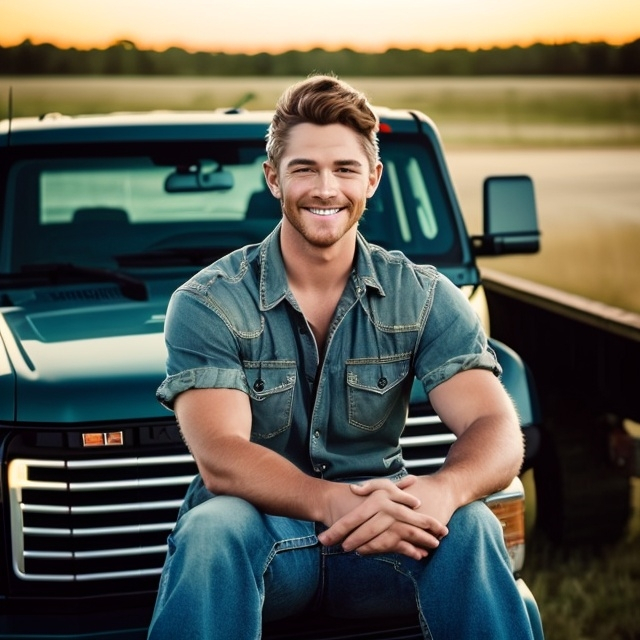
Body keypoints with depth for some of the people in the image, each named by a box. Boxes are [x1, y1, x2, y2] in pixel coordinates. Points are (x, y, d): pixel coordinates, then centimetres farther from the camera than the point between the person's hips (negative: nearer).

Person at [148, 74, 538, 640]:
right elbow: (219, 458, -18)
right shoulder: (208, 302, -5)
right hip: (259, 537, -1)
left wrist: (439, 492, -35)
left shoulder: (424, 297, 2)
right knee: (211, 530, -35)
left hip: (380, 535, 2)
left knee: (470, 526, -29)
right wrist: (334, 502, -38)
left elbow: (498, 432, -10)